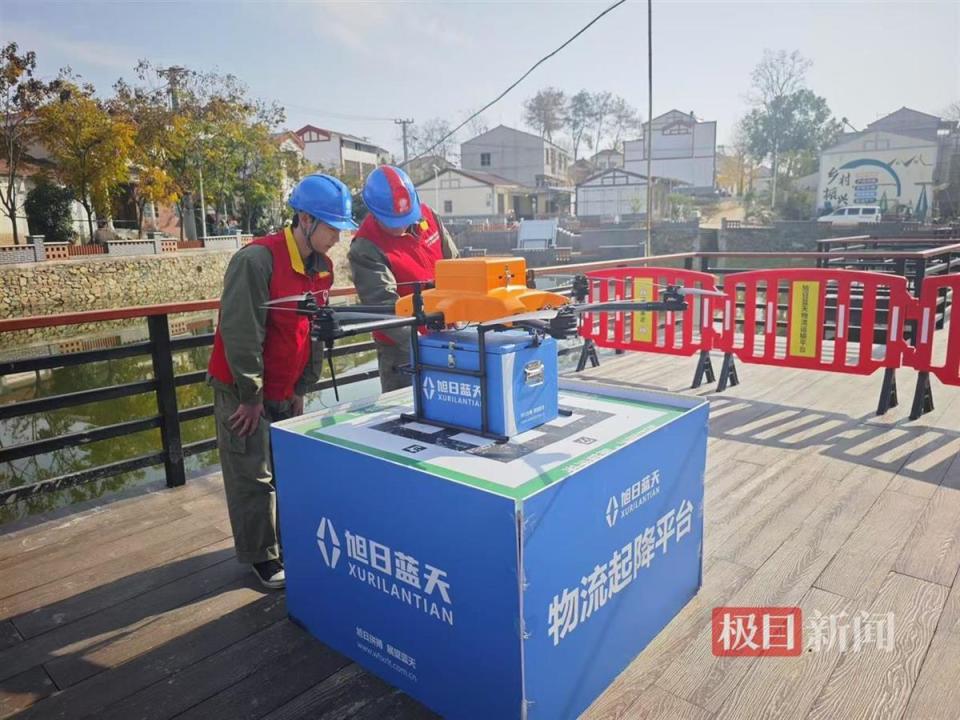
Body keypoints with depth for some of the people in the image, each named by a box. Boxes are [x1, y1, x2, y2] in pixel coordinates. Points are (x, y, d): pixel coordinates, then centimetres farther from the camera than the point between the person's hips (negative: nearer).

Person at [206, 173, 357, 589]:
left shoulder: (322, 267, 2)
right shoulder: (257, 260, -22)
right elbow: (240, 333, -23)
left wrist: (301, 390, 8)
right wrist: (251, 396, -17)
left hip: (286, 391, 7)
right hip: (243, 390, -7)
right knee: (252, 476, 2)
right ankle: (262, 556, 17)